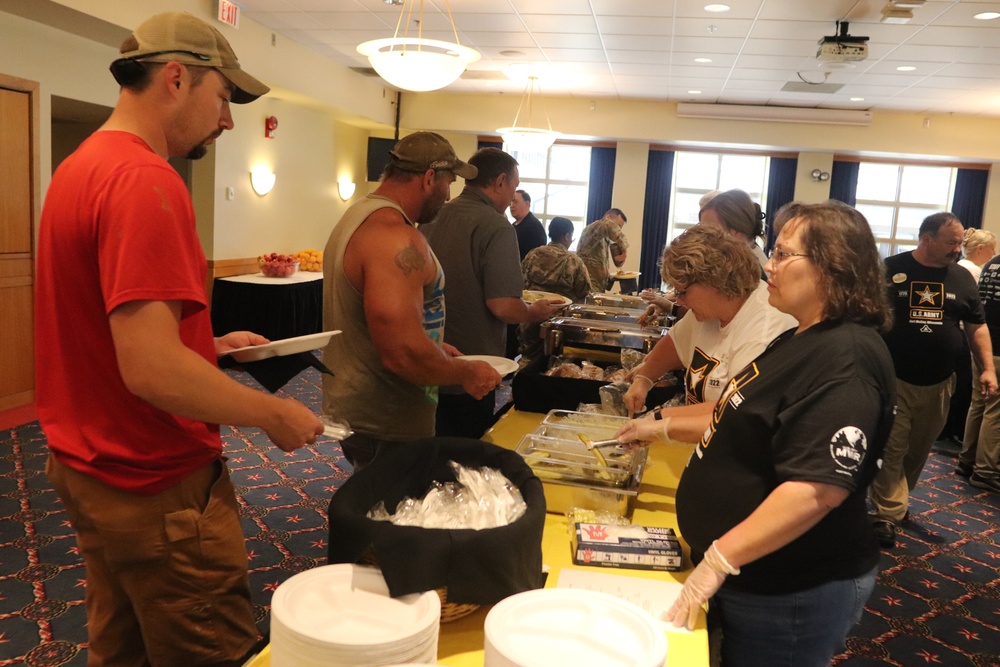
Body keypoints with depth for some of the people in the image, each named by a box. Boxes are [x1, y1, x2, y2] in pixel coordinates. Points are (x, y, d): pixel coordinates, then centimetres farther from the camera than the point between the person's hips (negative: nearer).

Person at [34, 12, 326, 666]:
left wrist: (208, 346, 13)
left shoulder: (79, 168, 9)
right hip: (158, 489, -10)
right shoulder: (146, 180, -22)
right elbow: (151, 370, -28)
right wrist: (274, 414, -16)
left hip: (86, 469, 10)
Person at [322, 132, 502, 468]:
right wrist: (466, 373, -16)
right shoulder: (396, 238, -24)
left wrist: (435, 347, 17)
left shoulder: (358, 217, 10)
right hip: (385, 426, -10)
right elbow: (403, 354, -32)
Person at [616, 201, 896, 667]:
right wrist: (665, 427, 17)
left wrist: (716, 561, -30)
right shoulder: (802, 341, 9)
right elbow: (749, 422, 21)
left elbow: (818, 489, -32)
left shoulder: (845, 359, -25)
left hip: (789, 592, -9)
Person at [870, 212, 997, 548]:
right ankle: (888, 513, 2)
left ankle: (895, 501, 33)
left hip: (938, 384, 4)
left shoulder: (962, 278, 7)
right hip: (893, 379, -4)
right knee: (891, 450, -3)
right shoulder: (890, 269, -6)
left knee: (918, 450, 15)